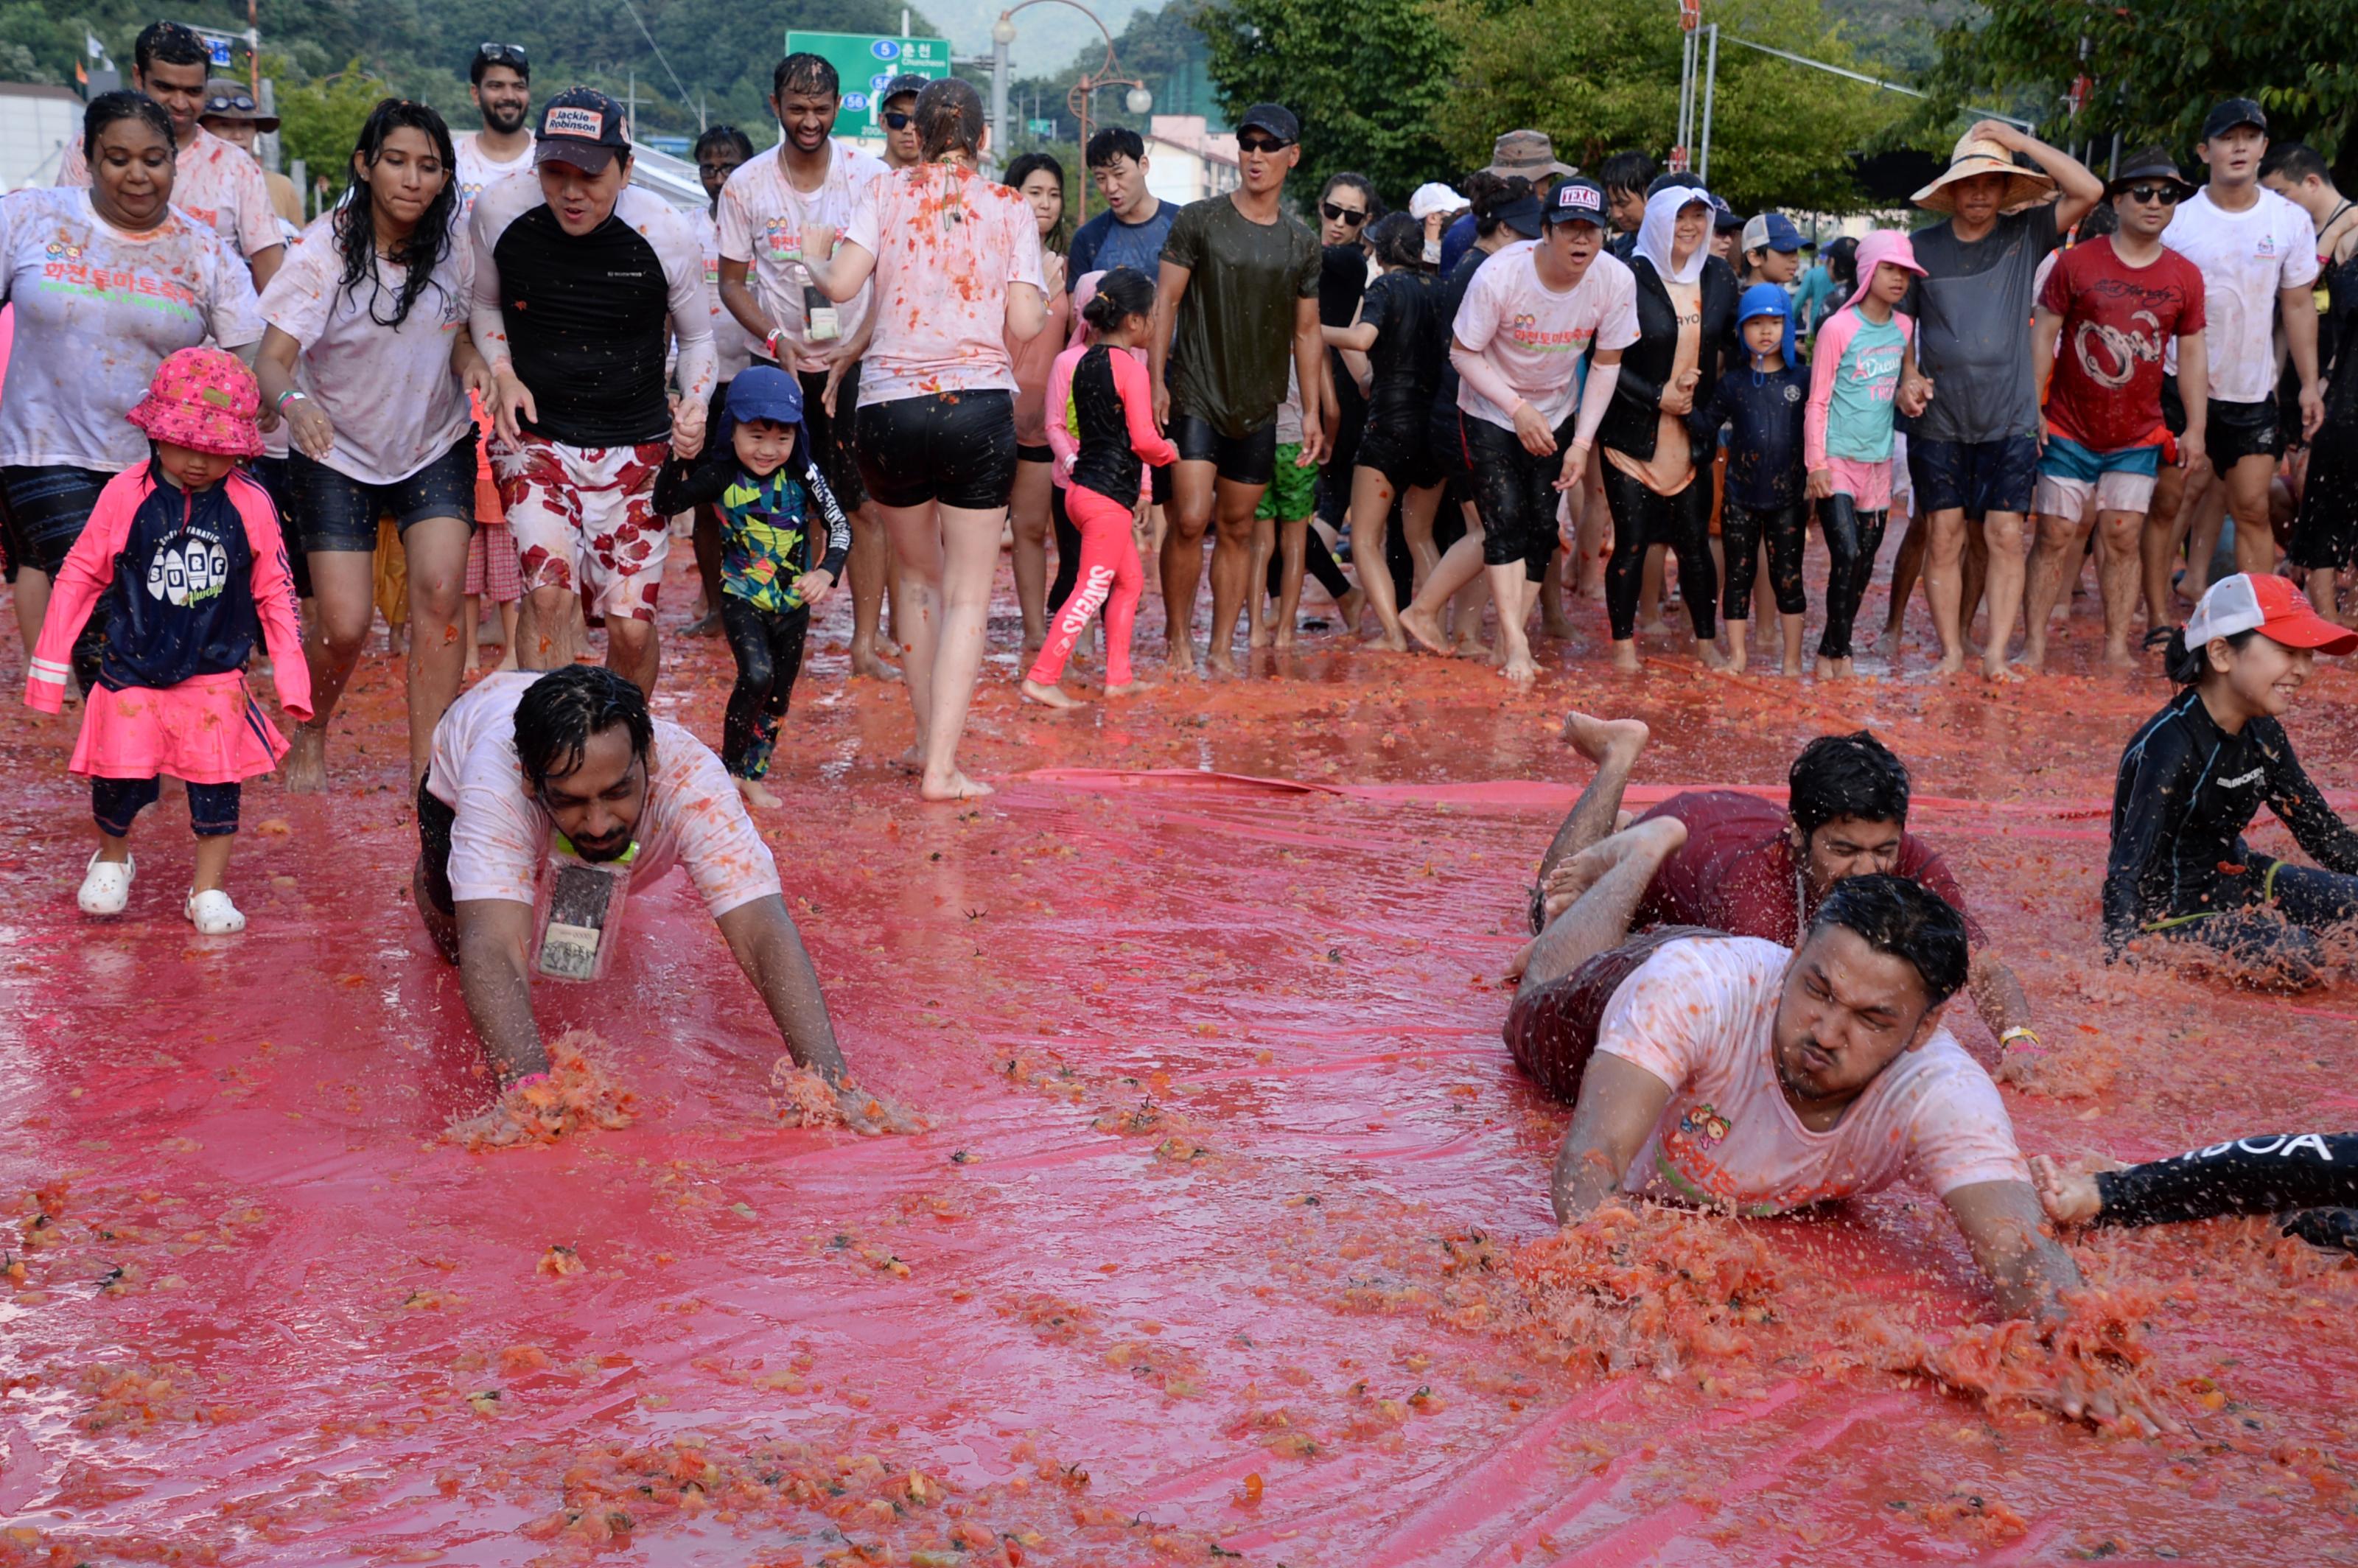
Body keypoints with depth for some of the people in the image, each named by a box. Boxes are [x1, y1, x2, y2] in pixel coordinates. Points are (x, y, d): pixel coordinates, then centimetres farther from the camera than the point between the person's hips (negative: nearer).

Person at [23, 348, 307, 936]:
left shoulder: (250, 505, -5)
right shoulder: (125, 496, -7)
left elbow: (274, 591, 5)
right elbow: (80, 575, 2)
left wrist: (290, 670, 2)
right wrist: (49, 660, 4)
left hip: (215, 676, 1)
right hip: (132, 673, -1)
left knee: (217, 782, 1)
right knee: (119, 779, -3)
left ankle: (209, 889, 18)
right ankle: (112, 856, 29)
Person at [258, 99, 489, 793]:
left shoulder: (452, 247, -8)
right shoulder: (326, 249, -18)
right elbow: (272, 358, -24)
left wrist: (473, 363, -17)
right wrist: (294, 401, -47)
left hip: (436, 445, 2)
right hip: (337, 452, -2)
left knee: (440, 588, -19)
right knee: (344, 623, -8)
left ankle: (427, 764, -11)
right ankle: (310, 736, 24)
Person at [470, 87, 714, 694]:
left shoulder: (665, 233, -11)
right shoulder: (499, 212, -9)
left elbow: (697, 335, 6)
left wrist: (695, 407, -13)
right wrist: (504, 375, -6)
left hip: (637, 446, 0)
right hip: (535, 436, 0)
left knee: (631, 625, -1)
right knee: (549, 592, -23)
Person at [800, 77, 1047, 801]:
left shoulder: (885, 192, 3)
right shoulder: (1010, 210, 3)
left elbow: (841, 284, -10)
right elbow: (1025, 325, -5)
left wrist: (812, 255, 11)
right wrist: (1047, 297, 18)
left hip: (890, 409, 1)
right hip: (979, 409, -1)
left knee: (918, 577, 21)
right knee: (968, 595, 5)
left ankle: (927, 741, 24)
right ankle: (941, 766, -3)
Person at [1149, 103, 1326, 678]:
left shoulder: (1302, 244, 9)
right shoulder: (1199, 221, -1)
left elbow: (1306, 332, 14)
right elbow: (1166, 302, -1)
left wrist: (1312, 411, 10)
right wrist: (1156, 379, -9)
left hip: (1258, 408, 3)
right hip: (1195, 398, -3)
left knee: (1238, 529, 7)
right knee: (1190, 520, -13)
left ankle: (1222, 648, 14)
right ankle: (1179, 640, 2)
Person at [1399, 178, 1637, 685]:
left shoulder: (1616, 281, -18)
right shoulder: (1500, 274, -27)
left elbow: (1606, 364, -5)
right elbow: (1463, 353, -16)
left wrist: (1582, 441, -10)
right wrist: (1517, 407, -23)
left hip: (1556, 414, 4)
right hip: (1489, 411, -4)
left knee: (1541, 528, 1)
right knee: (1506, 520, -15)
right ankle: (1516, 644, -14)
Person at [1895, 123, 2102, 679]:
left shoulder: (2025, 235, 1)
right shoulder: (1923, 248, 3)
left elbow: (2089, 190, -11)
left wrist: (2020, 141, -10)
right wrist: (1909, 376, -9)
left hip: (2010, 421, 0)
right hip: (1939, 421, 1)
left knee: (2006, 537, -4)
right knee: (1944, 537, 2)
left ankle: (1996, 652, -1)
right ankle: (1952, 650, 9)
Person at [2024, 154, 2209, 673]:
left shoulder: (2184, 277, 4)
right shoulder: (2076, 262, -4)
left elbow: (2192, 350, 10)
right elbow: (2044, 334, -2)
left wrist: (2196, 425, 5)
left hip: (2138, 438, 2)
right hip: (2069, 432, -2)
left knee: (2123, 539, 3)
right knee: (2056, 538, 0)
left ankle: (2116, 648, 10)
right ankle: (2034, 646, 5)